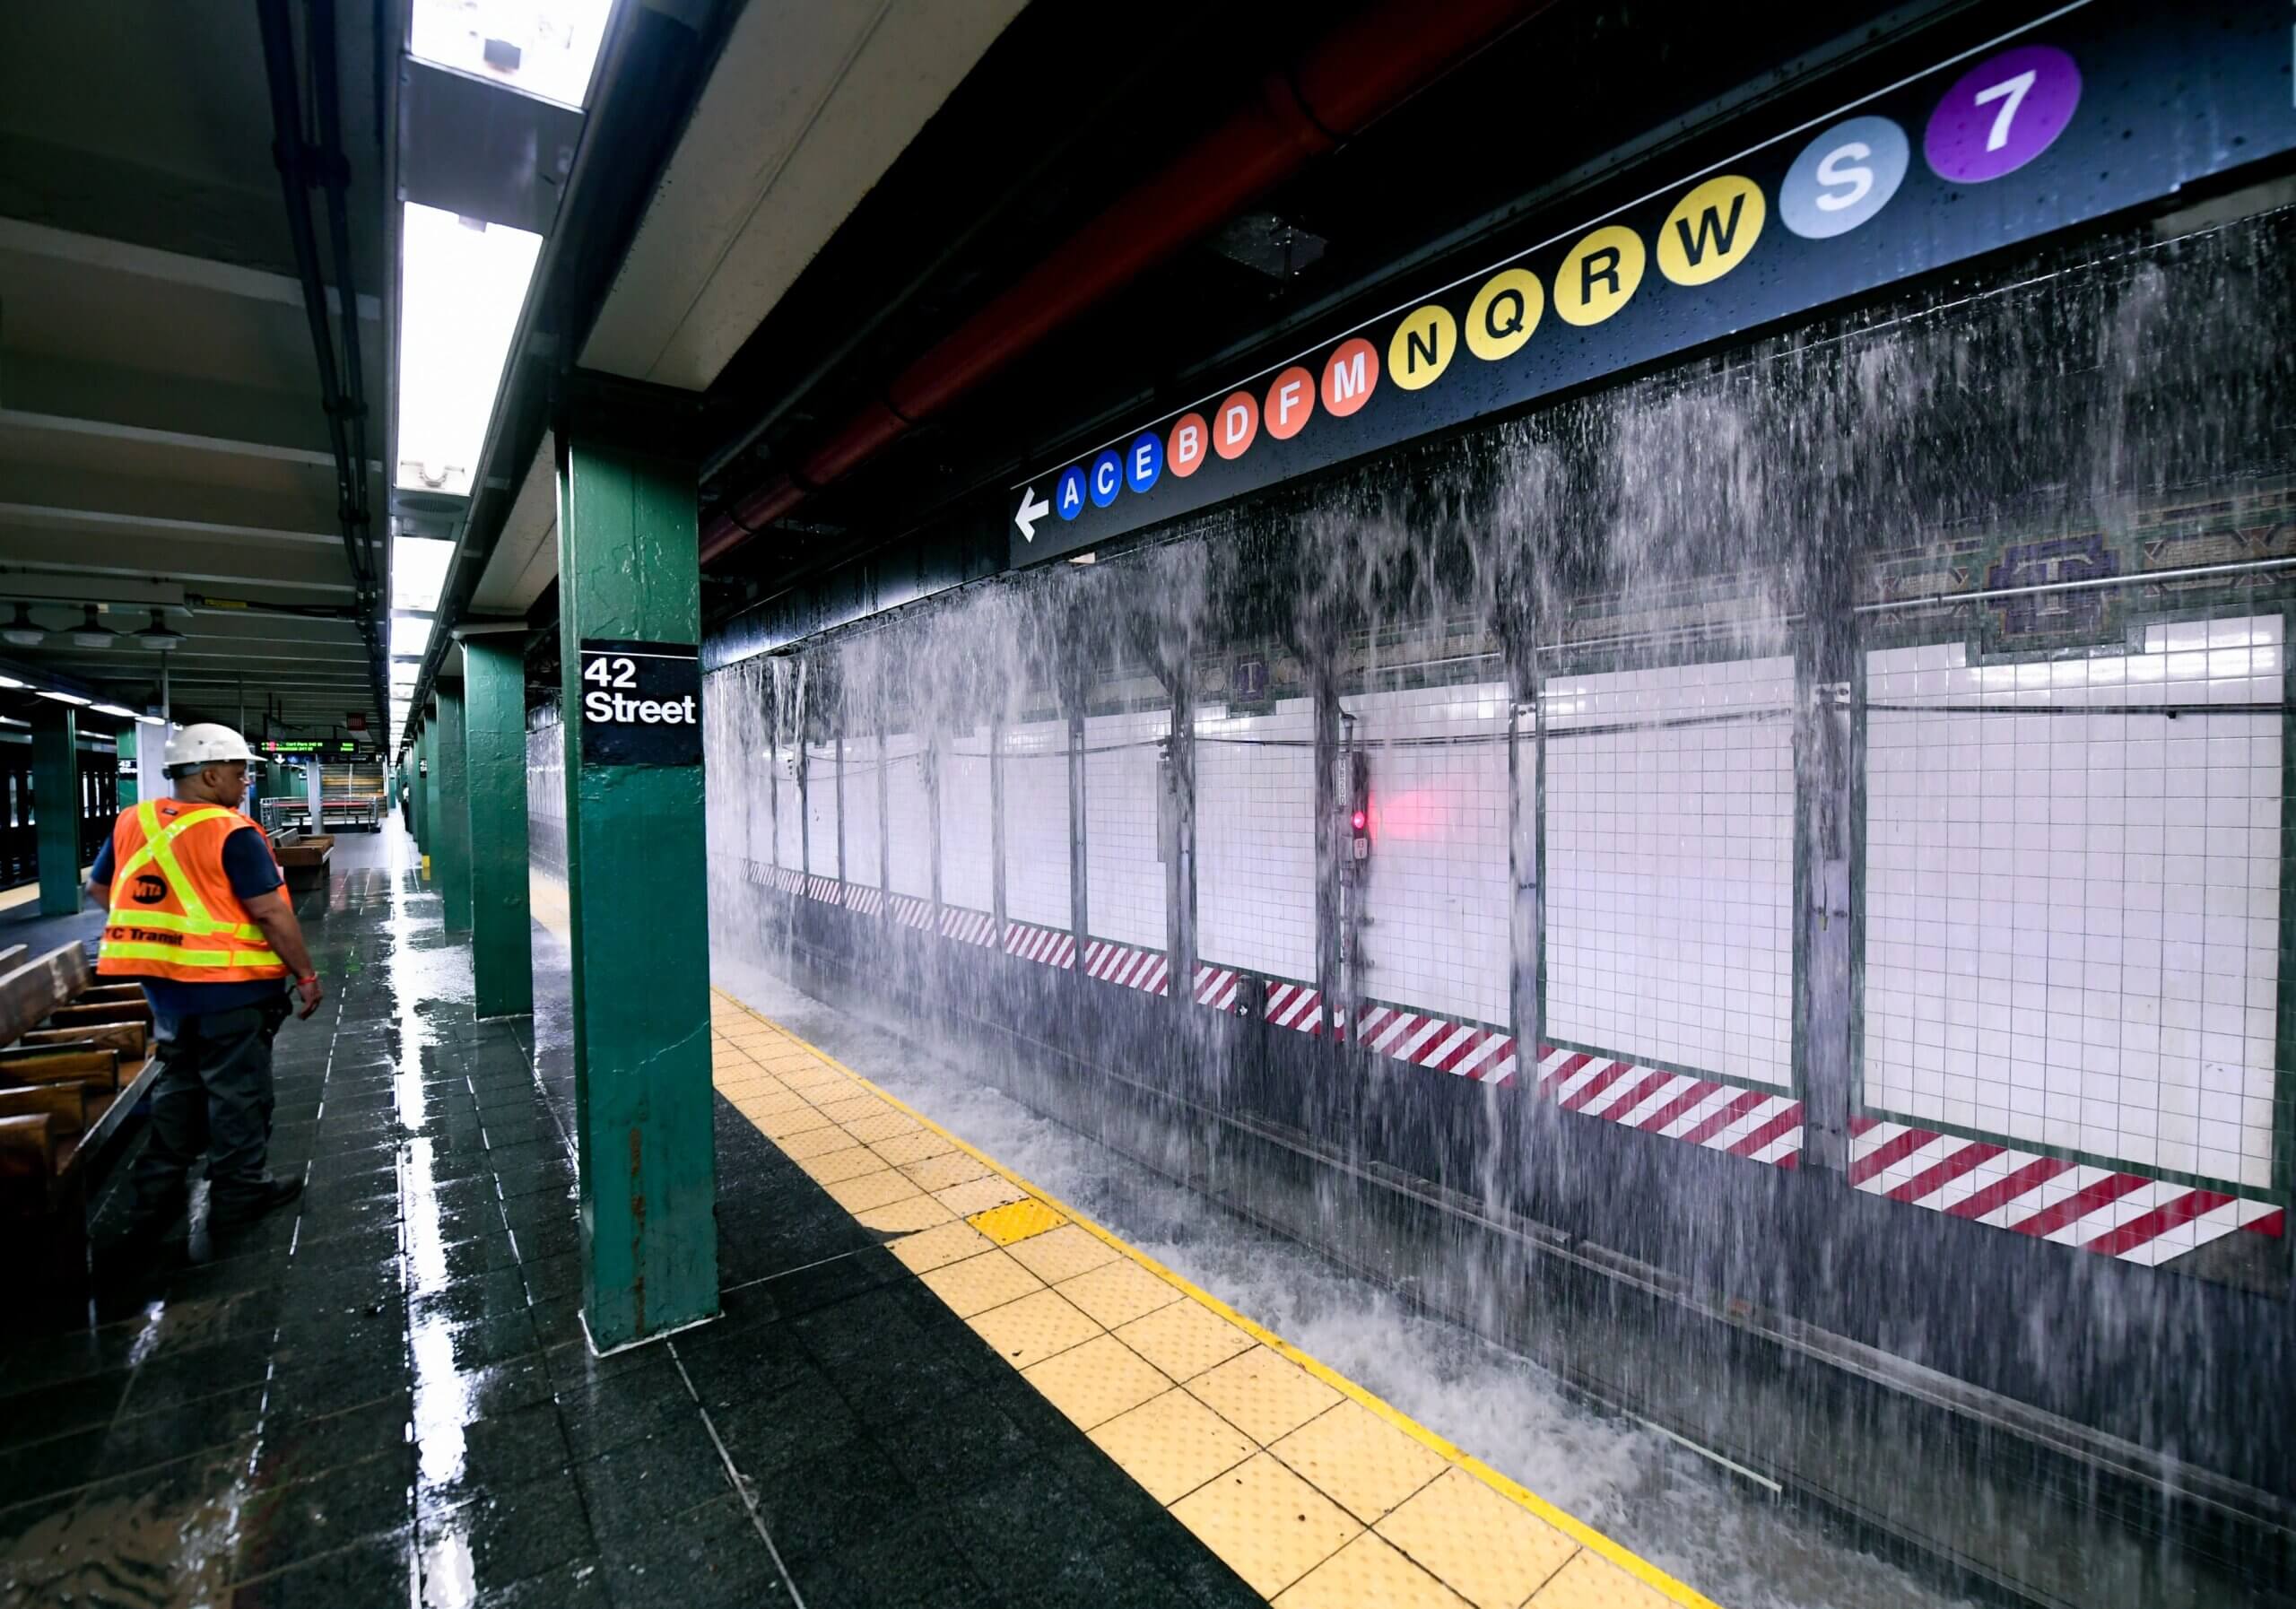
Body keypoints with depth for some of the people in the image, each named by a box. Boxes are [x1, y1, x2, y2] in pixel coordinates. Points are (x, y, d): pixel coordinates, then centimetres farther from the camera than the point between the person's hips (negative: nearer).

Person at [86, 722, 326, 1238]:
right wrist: (306, 974, -13)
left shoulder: (132, 822, 3)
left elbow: (99, 889, 15)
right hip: (229, 986, -7)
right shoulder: (231, 833, -20)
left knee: (178, 1085, 22)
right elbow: (271, 912, -21)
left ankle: (157, 1192, 29)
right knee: (238, 1092, 7)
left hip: (165, 984, 7)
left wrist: (157, 929, 20)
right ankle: (239, 1193, 19)